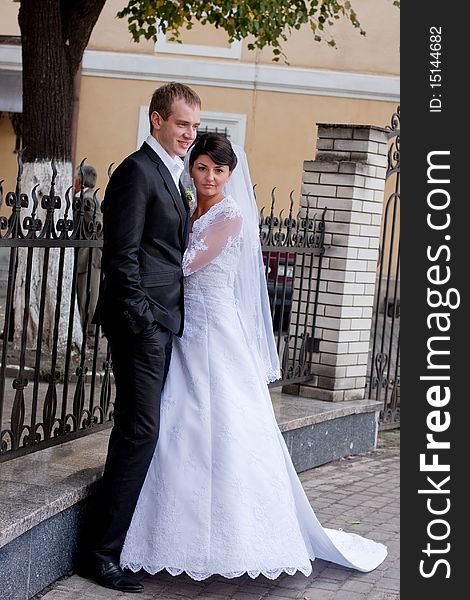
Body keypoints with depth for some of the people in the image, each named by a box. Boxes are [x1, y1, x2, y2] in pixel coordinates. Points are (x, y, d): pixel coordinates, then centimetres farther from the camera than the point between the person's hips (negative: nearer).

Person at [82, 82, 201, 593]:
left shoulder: (168, 175, 19)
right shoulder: (137, 171, -11)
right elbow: (122, 256, -16)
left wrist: (162, 321, 15)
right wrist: (143, 322, -18)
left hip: (163, 322, 9)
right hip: (142, 322, -9)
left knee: (145, 428, 11)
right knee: (139, 428, -9)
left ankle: (125, 536, 19)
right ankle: (102, 551, -2)